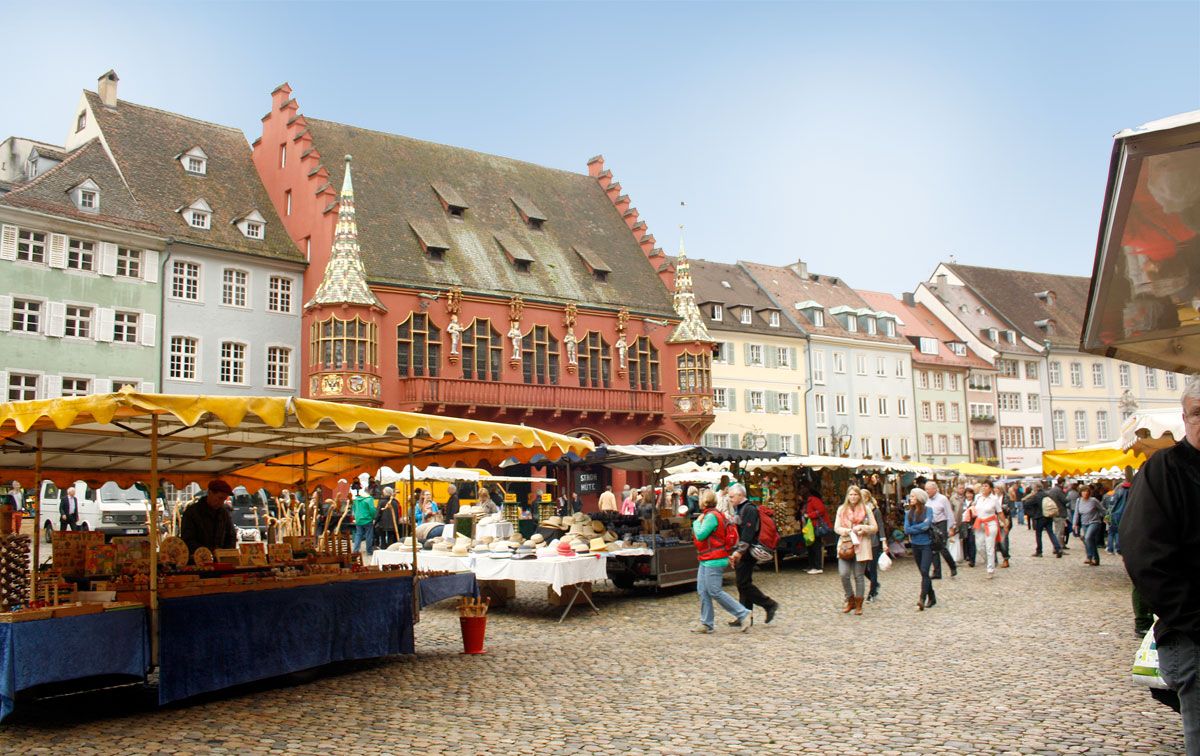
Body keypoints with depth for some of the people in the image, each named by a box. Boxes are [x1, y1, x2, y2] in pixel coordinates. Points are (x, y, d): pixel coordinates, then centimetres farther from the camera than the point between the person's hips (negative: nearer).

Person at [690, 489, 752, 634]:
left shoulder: (711, 516, -17)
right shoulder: (710, 515, 15)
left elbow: (700, 535, -22)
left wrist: (697, 522, -5)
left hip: (714, 560, -11)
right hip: (706, 561, 11)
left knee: (715, 592, -9)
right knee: (703, 590, 9)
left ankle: (744, 614, -2)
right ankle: (706, 624, 12)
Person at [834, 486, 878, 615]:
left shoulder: (866, 510, 6)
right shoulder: (841, 509, 10)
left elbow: (875, 528, 5)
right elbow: (836, 527, 9)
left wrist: (862, 527, -12)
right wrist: (845, 530, -12)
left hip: (860, 546, -1)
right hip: (845, 545, 1)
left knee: (859, 576, 3)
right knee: (844, 574, -11)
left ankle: (859, 604, 16)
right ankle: (850, 600, 10)